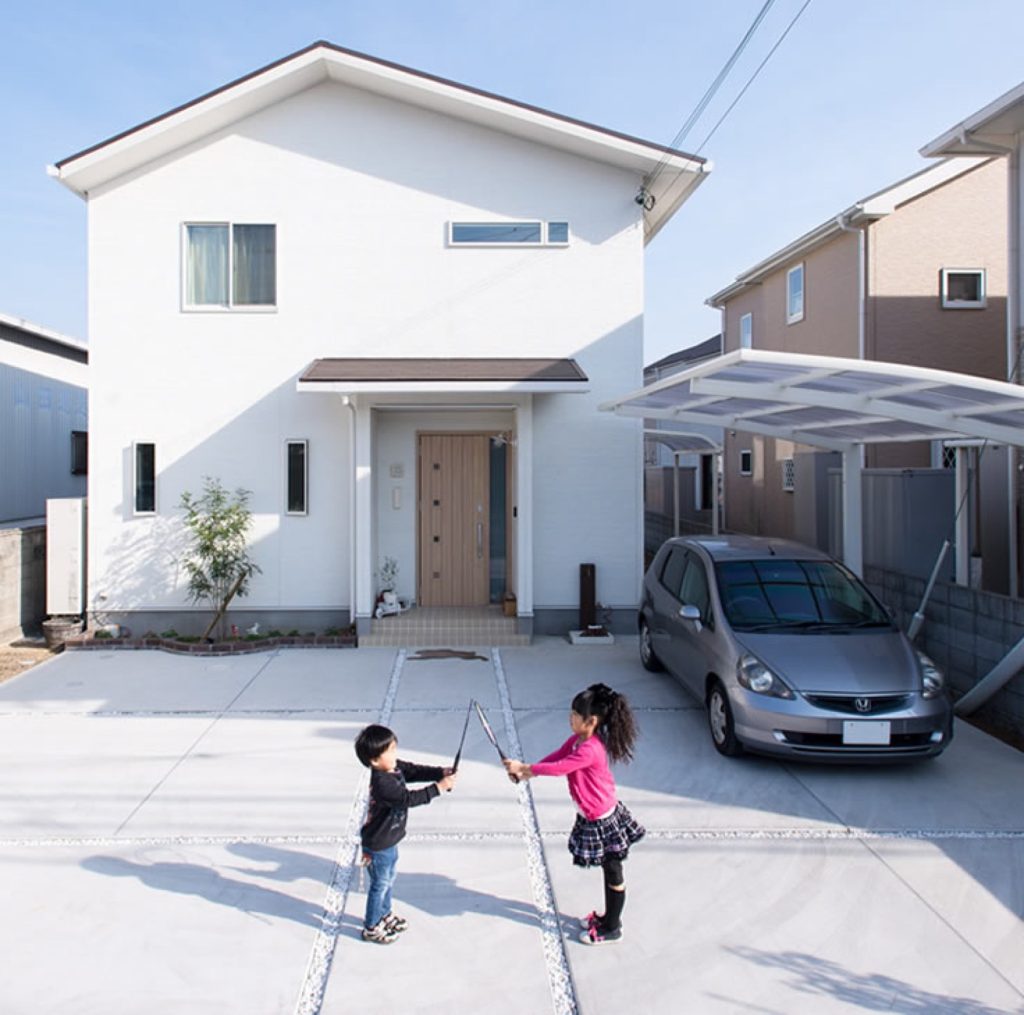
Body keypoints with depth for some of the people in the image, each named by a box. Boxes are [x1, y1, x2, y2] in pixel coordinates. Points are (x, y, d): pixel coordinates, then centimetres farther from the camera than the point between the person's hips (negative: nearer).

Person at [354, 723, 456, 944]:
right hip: (378, 844, -9)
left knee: (388, 880, 26)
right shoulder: (382, 783, -35)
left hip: (389, 839, 9)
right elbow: (409, 798, -38)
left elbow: (416, 771, -2)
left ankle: (385, 915, 46)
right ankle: (371, 928, 28)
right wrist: (439, 787, -36)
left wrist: (441, 772, -18)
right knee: (380, 885, 9)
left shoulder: (396, 768, -7)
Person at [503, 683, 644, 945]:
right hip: (593, 816, 9)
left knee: (613, 874, 10)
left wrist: (525, 768, -24)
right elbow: (556, 757, 2)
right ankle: (608, 917, 41)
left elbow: (560, 767, -32)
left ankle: (611, 929, 26)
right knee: (609, 871, 24)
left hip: (602, 820, -9)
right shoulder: (577, 740, -1)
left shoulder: (590, 750, -31)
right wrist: (528, 771, -12)